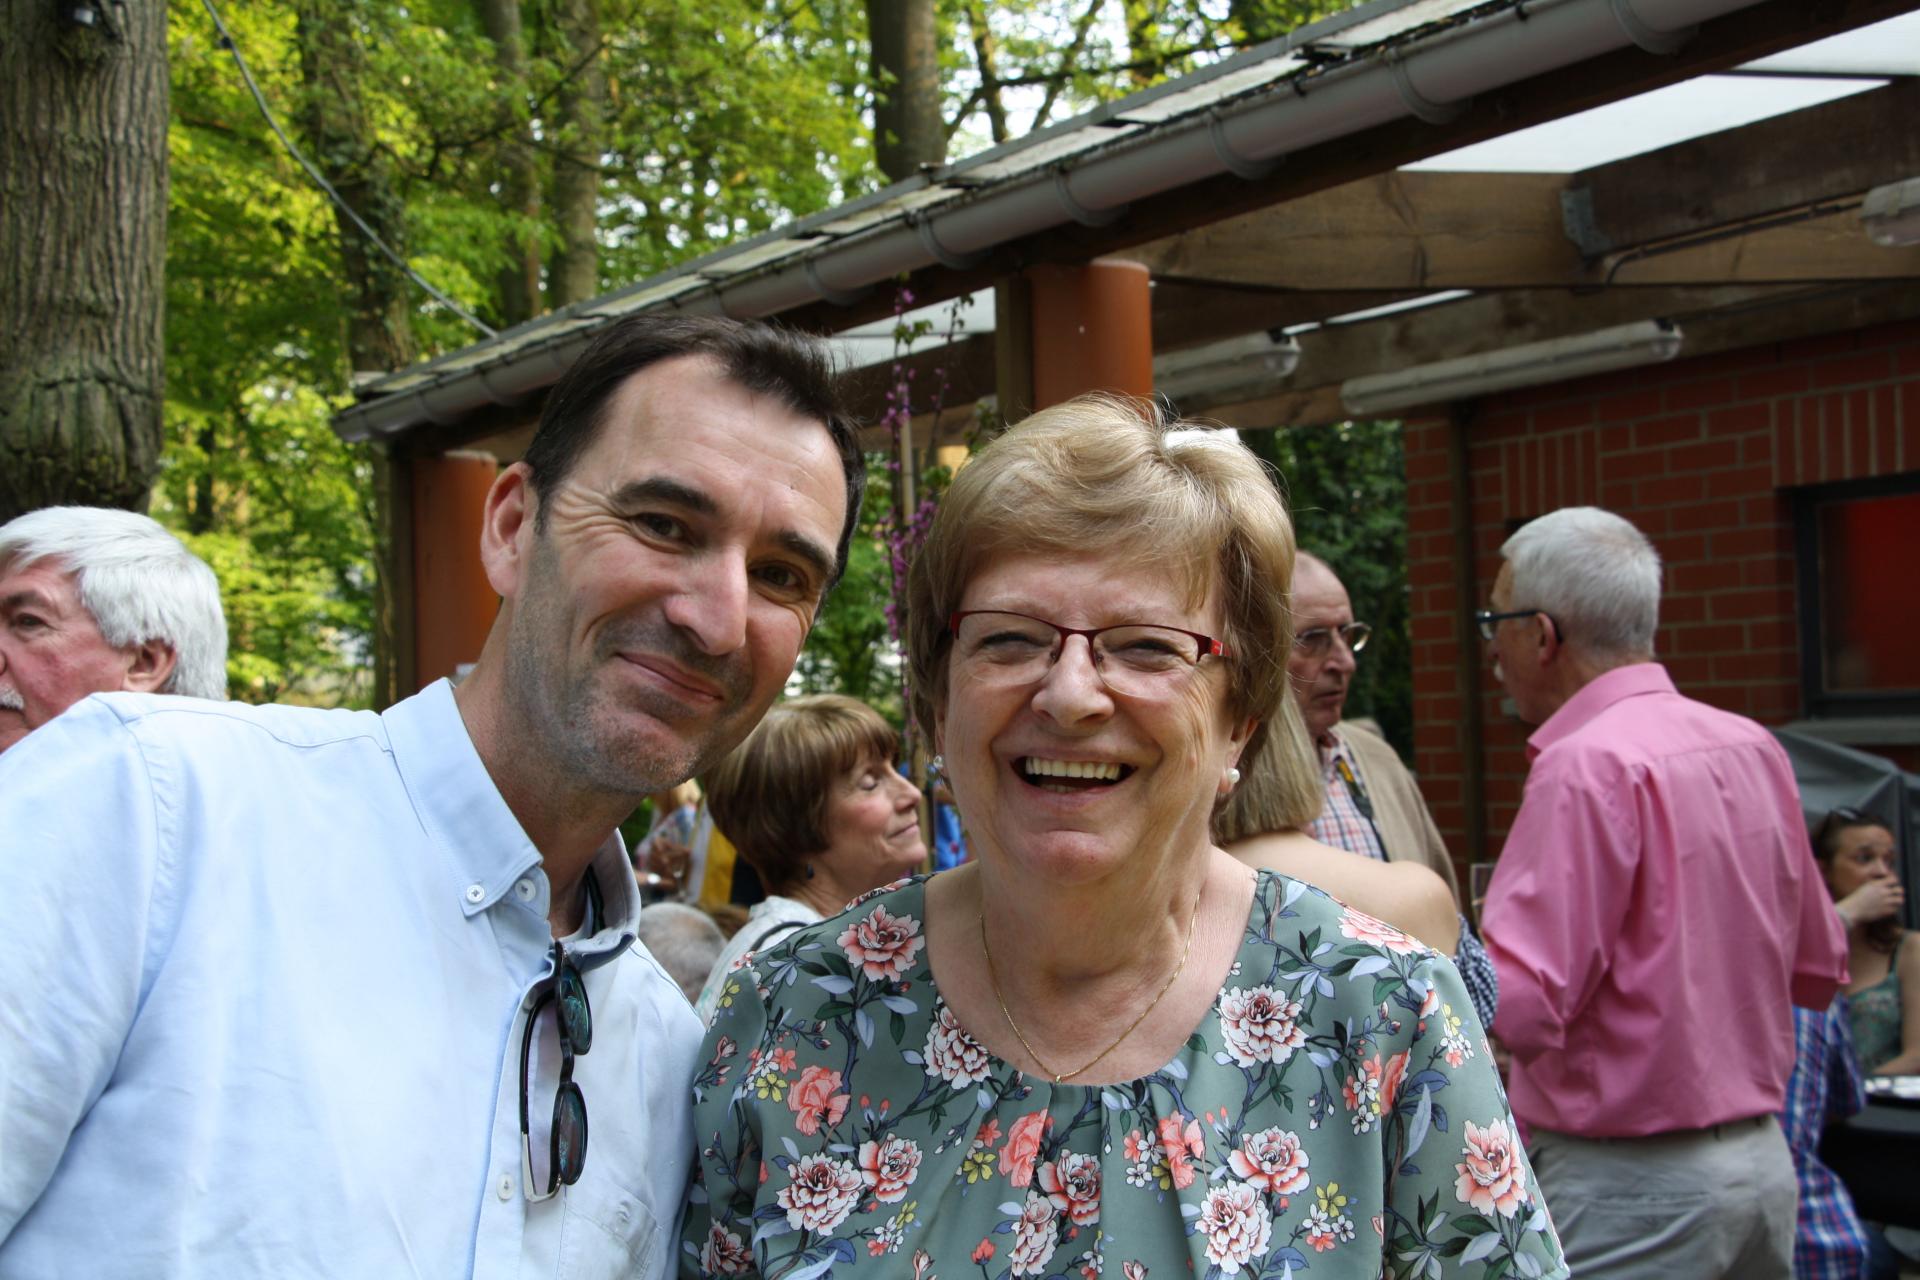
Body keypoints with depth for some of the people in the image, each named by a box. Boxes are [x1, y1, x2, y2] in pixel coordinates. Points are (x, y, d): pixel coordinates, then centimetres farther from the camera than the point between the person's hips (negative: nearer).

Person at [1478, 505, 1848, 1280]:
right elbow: (1817, 971, 15)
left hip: (1632, 1186, -8)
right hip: (1763, 1159, 8)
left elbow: (1517, 1005, -24)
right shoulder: (1753, 747, 6)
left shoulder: (1586, 766, -18)